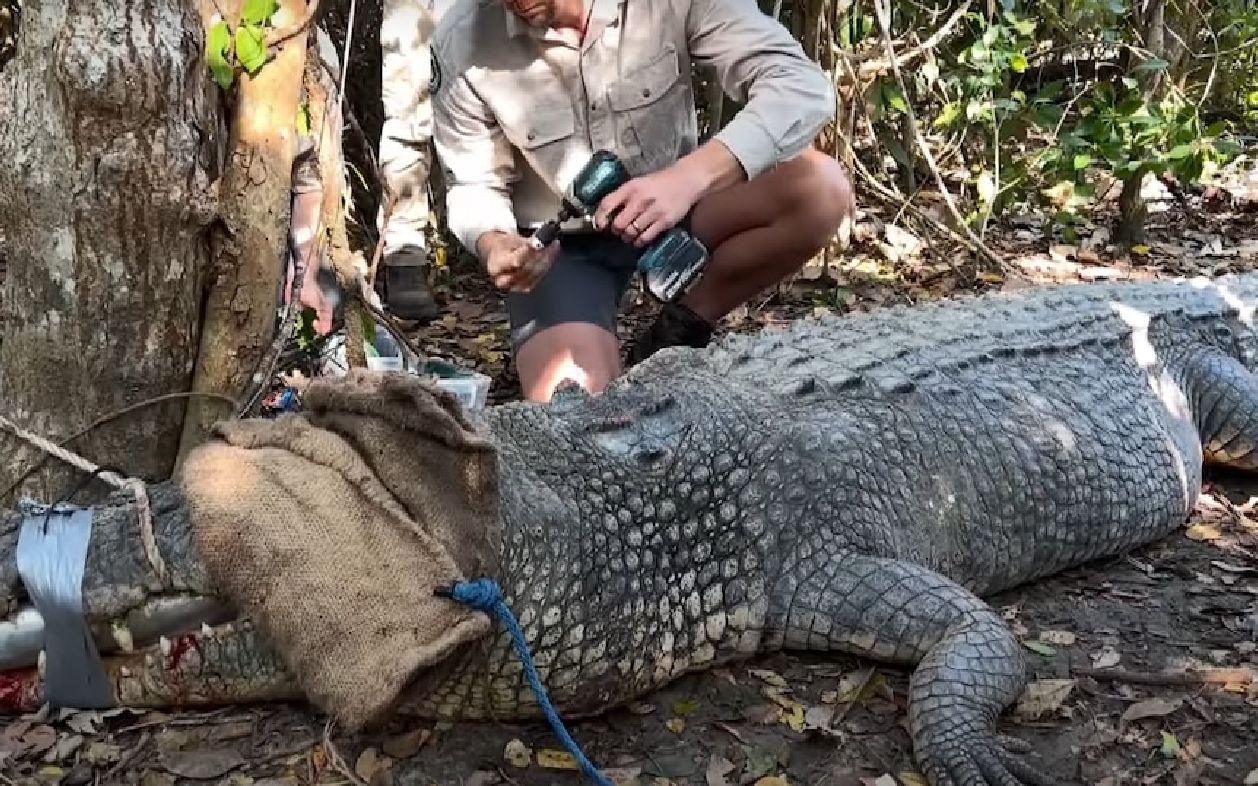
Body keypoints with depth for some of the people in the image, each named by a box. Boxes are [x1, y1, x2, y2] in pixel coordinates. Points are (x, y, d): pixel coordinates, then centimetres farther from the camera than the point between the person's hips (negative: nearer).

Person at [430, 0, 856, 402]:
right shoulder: (462, 43, -20)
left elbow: (804, 86, -28)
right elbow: (474, 186, -7)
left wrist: (690, 175, -43)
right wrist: (492, 245, -31)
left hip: (670, 205, 2)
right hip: (558, 245, -1)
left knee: (822, 187, -24)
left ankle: (678, 333, -4)